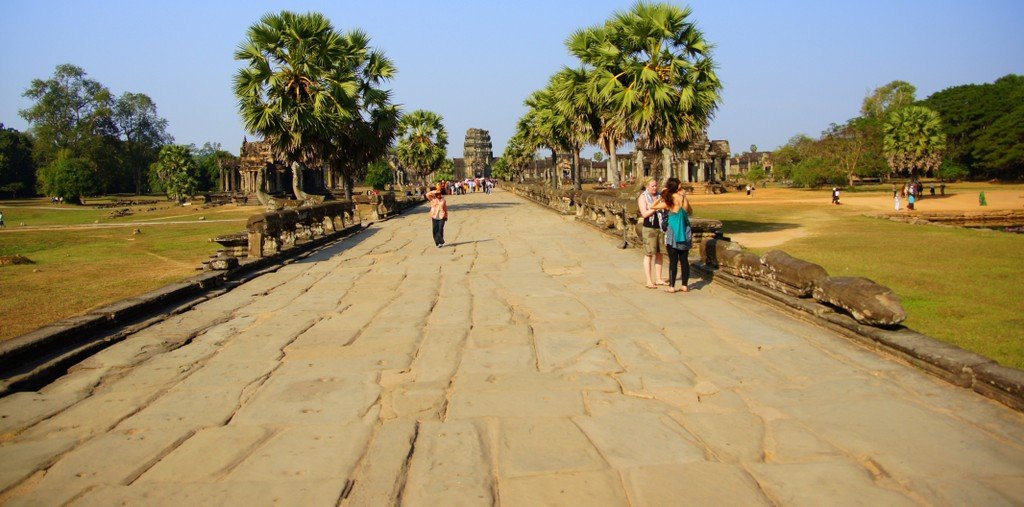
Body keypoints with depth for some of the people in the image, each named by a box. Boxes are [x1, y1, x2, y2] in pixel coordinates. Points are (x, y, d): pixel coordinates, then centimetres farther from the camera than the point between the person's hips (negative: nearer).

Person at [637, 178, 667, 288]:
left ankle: (659, 279, 18)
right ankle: (649, 281, 0)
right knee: (648, 254, -3)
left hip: (661, 228, 5)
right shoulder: (643, 197, -5)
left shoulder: (659, 196, 9)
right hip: (649, 229, -5)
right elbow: (644, 214, -14)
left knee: (659, 254, 10)